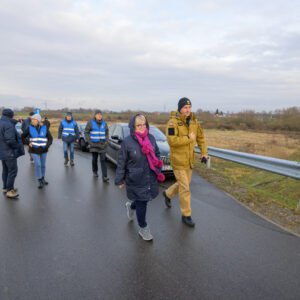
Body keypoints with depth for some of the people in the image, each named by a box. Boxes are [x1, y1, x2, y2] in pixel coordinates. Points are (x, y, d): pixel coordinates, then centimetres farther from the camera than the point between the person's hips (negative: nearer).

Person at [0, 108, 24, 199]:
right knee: (13, 171, -1)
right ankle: (9, 190, 4)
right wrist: (18, 146, -12)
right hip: (9, 152, -10)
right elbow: (10, 140, -25)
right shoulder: (8, 125, -20)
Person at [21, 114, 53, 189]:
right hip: (34, 150, -1)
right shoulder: (30, 128, -4)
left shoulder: (45, 128, -2)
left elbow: (50, 138, 4)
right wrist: (28, 143, -9)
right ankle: (39, 181, 4)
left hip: (43, 150, 2)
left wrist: (47, 145, -10)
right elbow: (22, 137, 6)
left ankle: (42, 178, 27)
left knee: (43, 165, 10)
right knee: (37, 165, -9)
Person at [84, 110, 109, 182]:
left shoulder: (104, 123, 5)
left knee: (103, 160, -5)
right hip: (94, 144, -1)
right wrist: (89, 142, -8)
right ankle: (95, 171, 35)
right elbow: (86, 132, 0)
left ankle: (104, 177, -8)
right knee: (94, 159, 9)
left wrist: (106, 141, -1)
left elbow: (107, 133, 12)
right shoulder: (90, 122, -2)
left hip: (102, 144, 1)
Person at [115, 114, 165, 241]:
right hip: (136, 180, -5)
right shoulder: (127, 141, -13)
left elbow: (156, 155, 13)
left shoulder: (151, 138, 1)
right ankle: (143, 228, 29)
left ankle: (131, 206, 52)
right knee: (142, 203, 5)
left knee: (145, 199, 18)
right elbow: (121, 162, -8)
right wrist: (119, 180, -4)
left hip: (151, 178, 5)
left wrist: (158, 171, 11)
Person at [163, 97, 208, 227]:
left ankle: (167, 193, 49)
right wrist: (188, 138, -22)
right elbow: (172, 140, -27)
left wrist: (204, 152, 8)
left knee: (183, 184, 21)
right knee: (185, 188, -1)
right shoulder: (173, 122, -16)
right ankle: (186, 215, 15)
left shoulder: (194, 121, 4)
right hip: (178, 160, -7)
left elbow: (201, 137, 14)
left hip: (189, 159, 7)